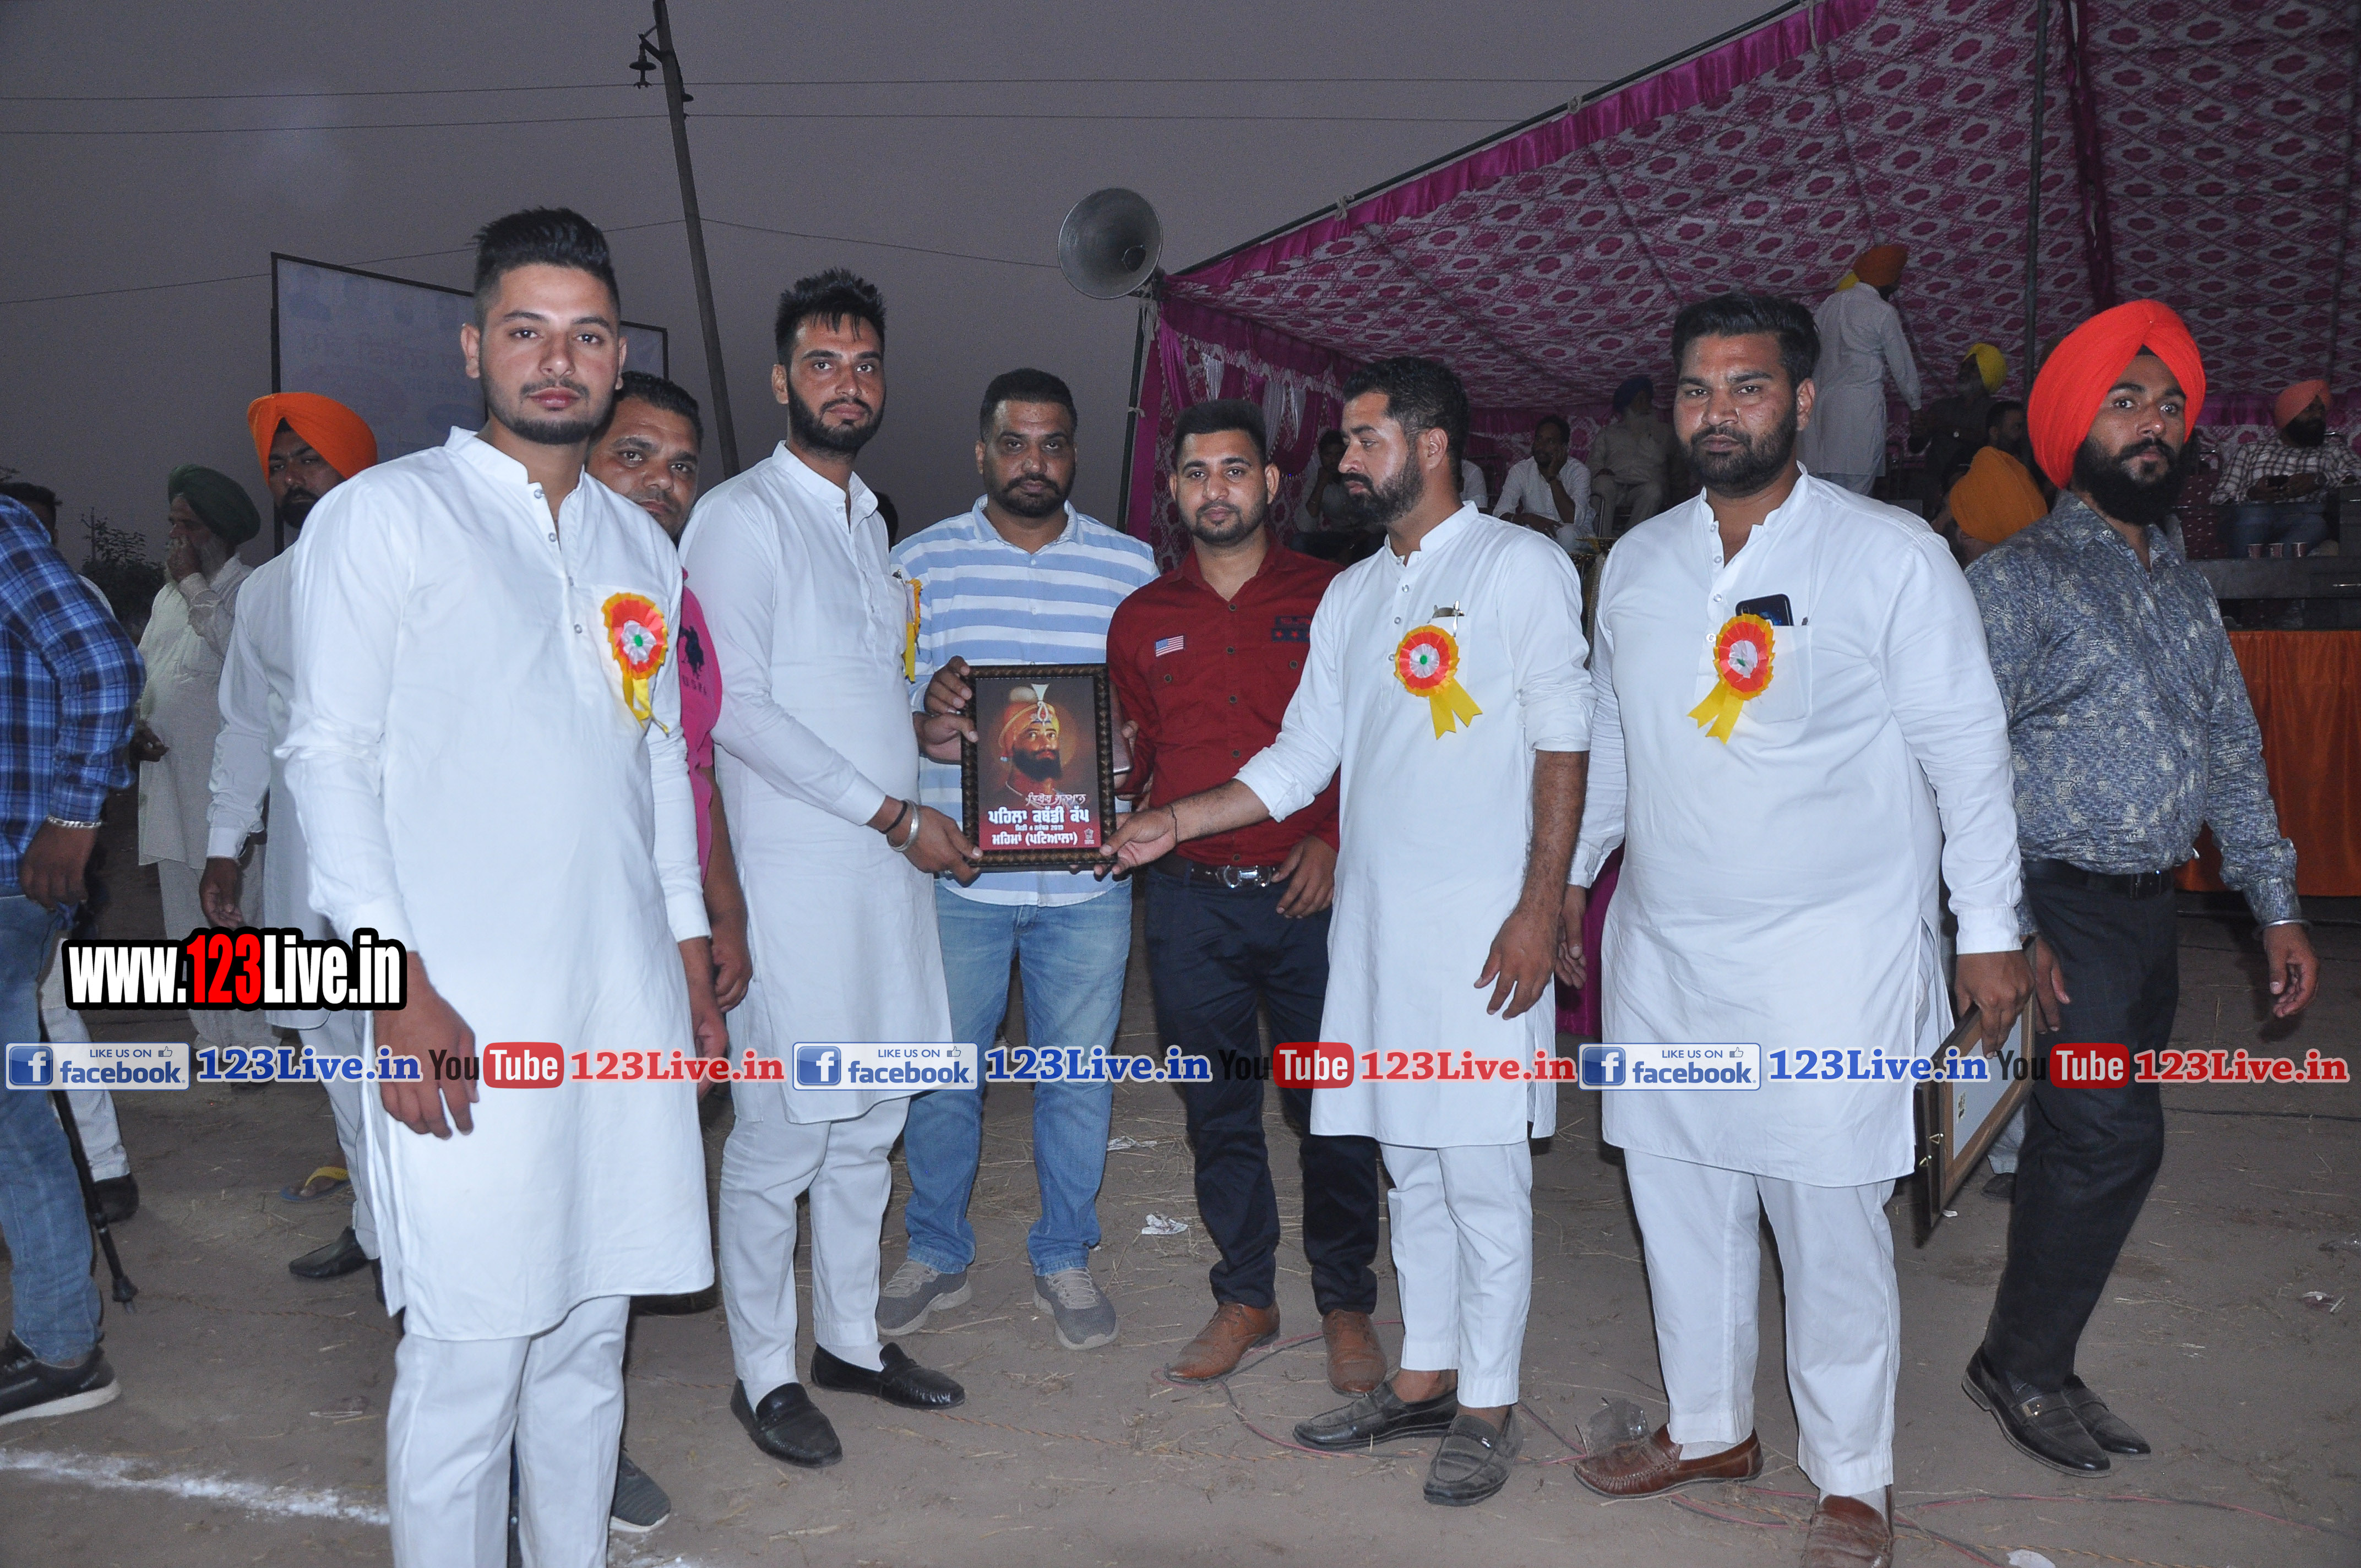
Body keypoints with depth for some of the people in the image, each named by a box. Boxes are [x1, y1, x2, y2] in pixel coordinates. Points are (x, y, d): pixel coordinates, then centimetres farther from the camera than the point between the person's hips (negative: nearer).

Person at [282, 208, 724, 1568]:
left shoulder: (642, 545, 16)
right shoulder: (386, 514, -1)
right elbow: (330, 757, -6)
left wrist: (693, 966, 16)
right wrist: (402, 991, -14)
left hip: (628, 1001, 5)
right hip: (469, 1018, -5)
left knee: (589, 1330, 13)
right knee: (470, 1354, -1)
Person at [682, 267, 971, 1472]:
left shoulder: (866, 520, 18)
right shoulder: (742, 516, -8)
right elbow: (738, 708, -16)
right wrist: (894, 813, -15)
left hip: (887, 871, 8)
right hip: (795, 875, -8)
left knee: (871, 1120, 14)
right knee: (784, 1127, -1)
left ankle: (851, 1337, 29)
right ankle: (763, 1372, 15)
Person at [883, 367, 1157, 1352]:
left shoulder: (1135, 568, 6)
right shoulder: (918, 563, 5)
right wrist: (925, 724, -18)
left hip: (1087, 875, 1)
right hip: (953, 872, 0)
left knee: (1079, 1075, 9)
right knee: (939, 1073, 9)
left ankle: (1064, 1260, 28)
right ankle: (935, 1254, 30)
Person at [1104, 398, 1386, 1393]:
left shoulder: (1328, 598, 1)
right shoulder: (1141, 620, 10)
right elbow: (1129, 755, 14)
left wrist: (1334, 838, -10)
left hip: (1308, 895, -2)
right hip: (1191, 901, 3)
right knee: (1217, 1111, 11)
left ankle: (1345, 1304, 23)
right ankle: (1245, 1298, 28)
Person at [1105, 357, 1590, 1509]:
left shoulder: (1520, 566, -2)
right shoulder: (1351, 594, 17)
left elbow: (1563, 745, -7)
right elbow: (1300, 759, 16)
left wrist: (1541, 907, -14)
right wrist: (1174, 822, 6)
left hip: (1481, 921, -6)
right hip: (1373, 916, 6)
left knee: (1482, 1170, 0)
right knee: (1410, 1163, 13)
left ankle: (1488, 1407, 14)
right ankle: (1423, 1379, 26)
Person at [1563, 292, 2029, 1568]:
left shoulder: (1891, 554, -5)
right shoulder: (1635, 562, 9)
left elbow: (1967, 746, -3)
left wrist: (1990, 930, -5)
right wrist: (1563, 884, 17)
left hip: (1831, 949, -4)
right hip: (1661, 943, 5)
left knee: (1827, 1217, 0)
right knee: (1677, 1194, 11)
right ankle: (1708, 1427, 31)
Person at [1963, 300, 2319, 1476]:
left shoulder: (2185, 589, 17)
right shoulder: (2020, 578, -7)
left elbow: (2232, 753, 18)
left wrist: (2277, 906, 12)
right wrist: (2006, 929, -18)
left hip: (2150, 905, 7)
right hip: (2062, 905, -7)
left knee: (2086, 1142, 10)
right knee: (2114, 1134, -12)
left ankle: (2035, 1359, 21)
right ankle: (2022, 1367, 5)